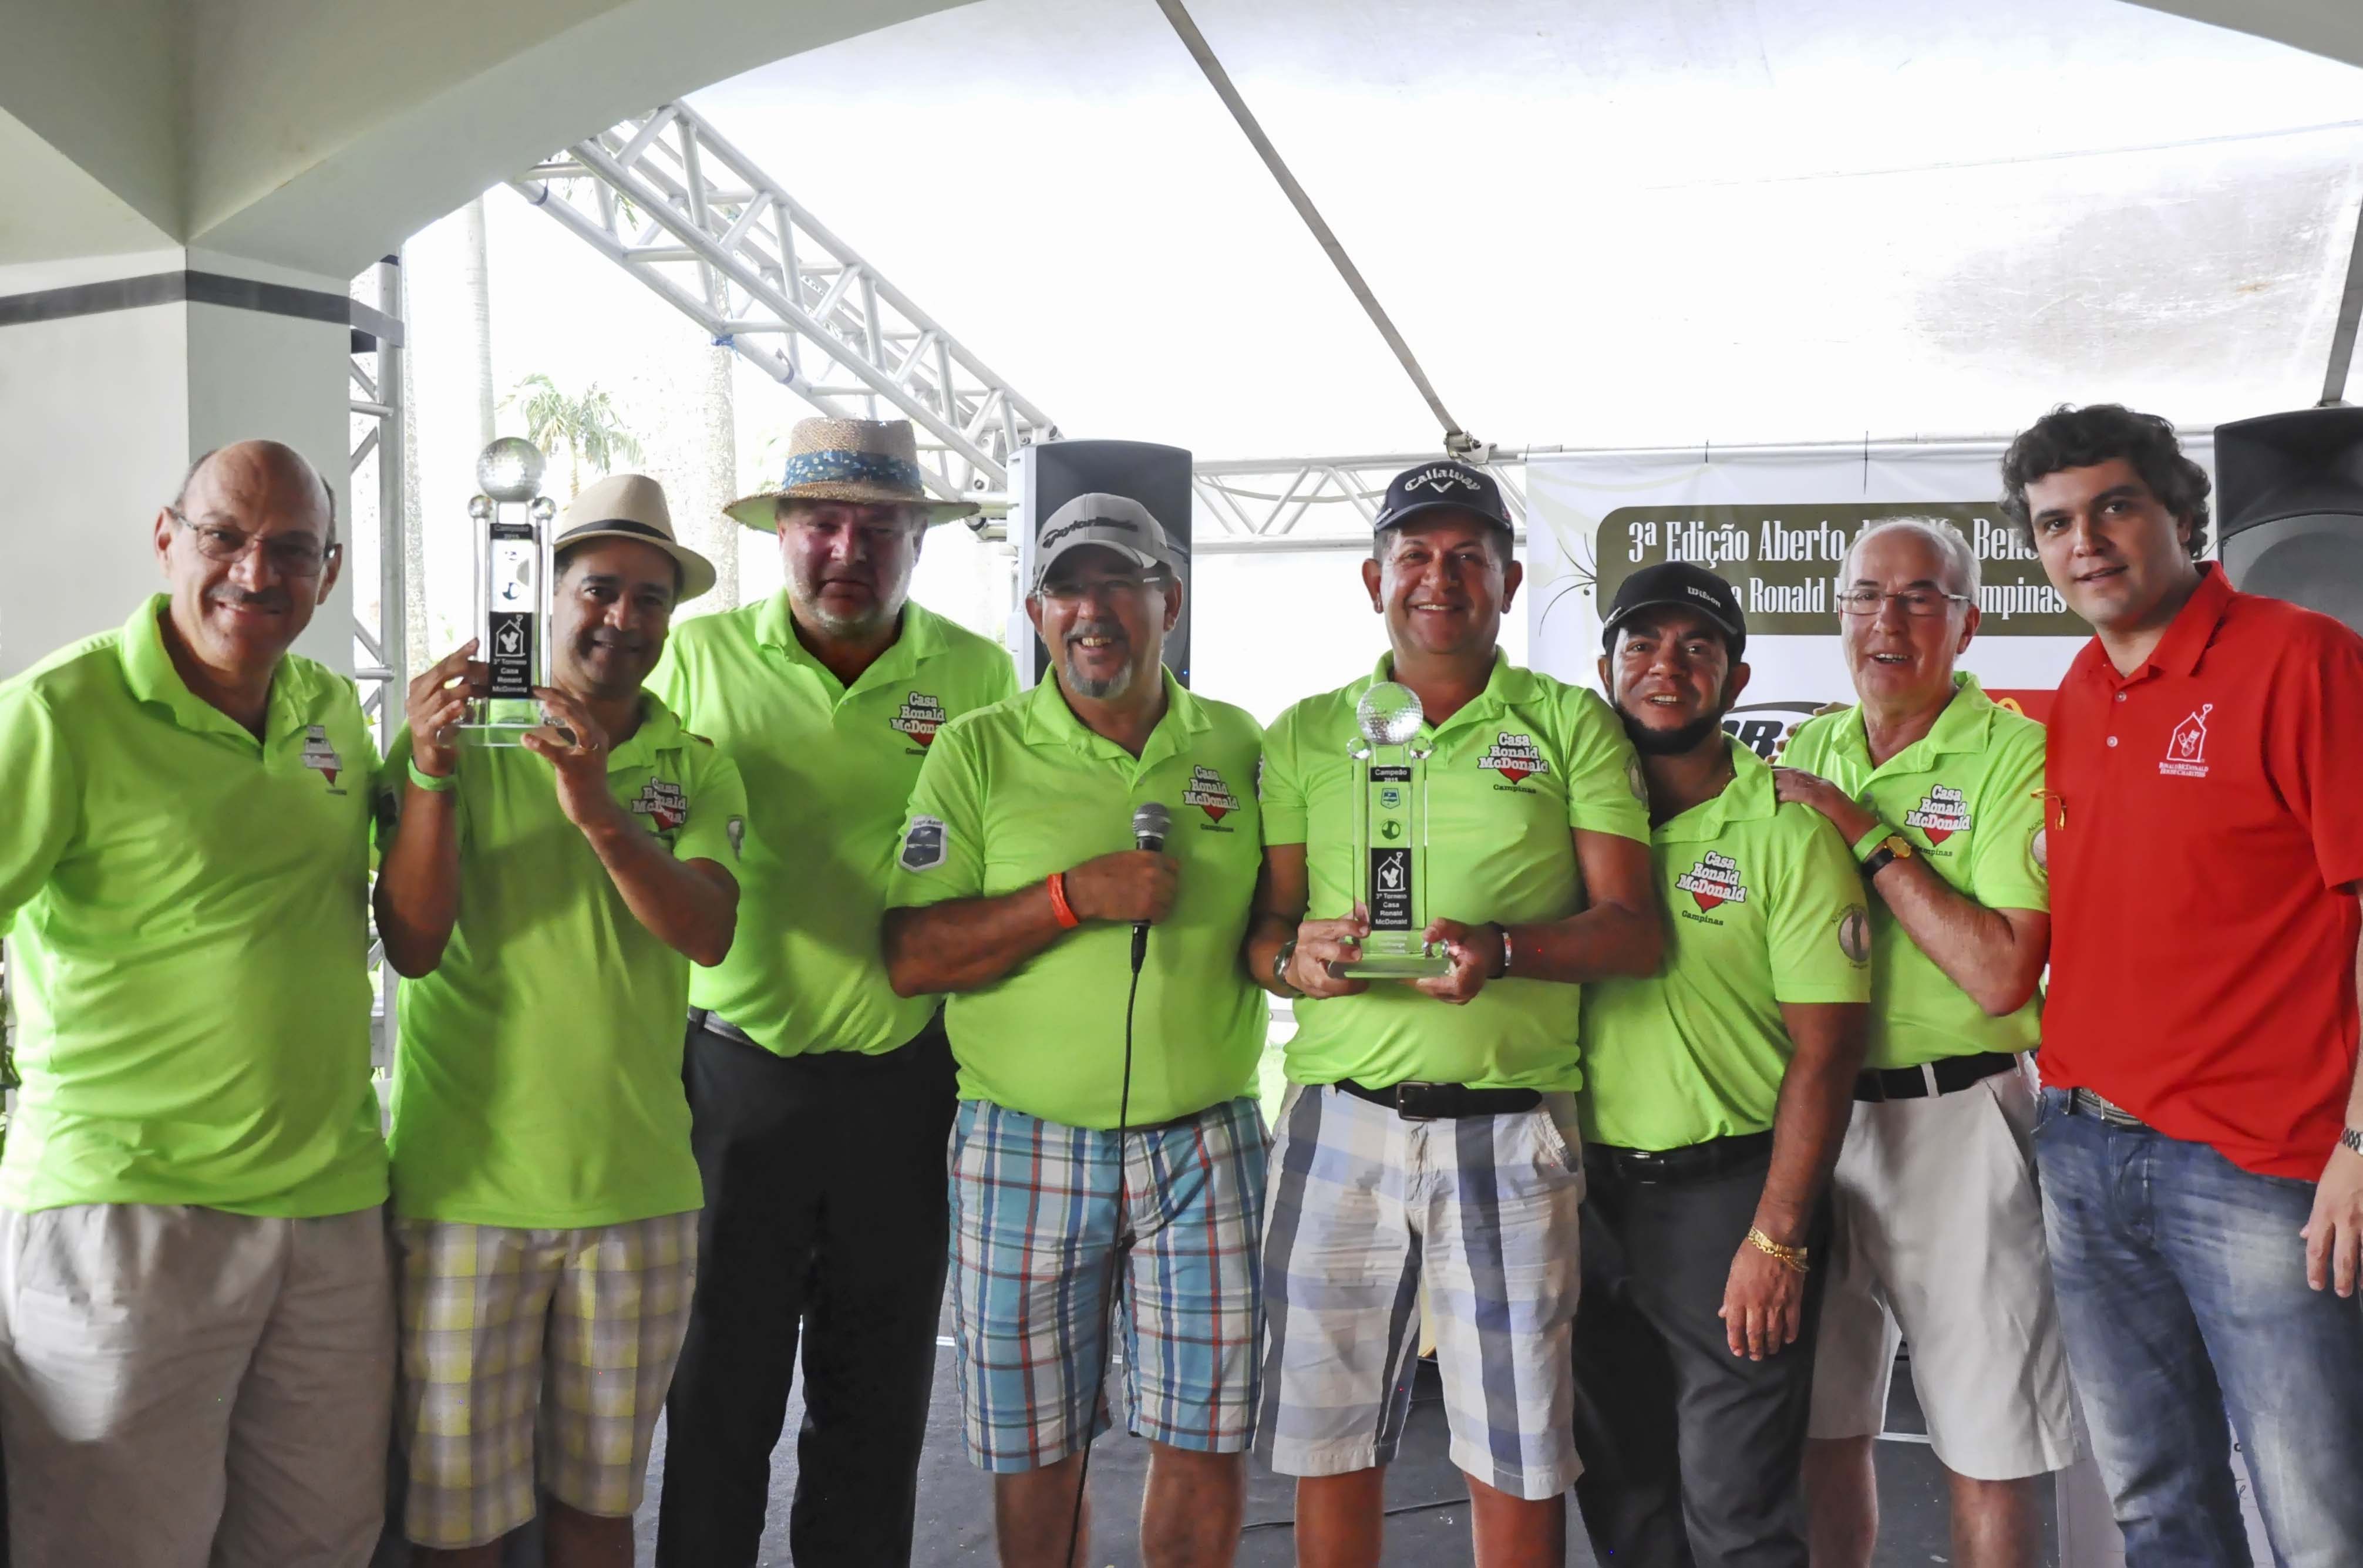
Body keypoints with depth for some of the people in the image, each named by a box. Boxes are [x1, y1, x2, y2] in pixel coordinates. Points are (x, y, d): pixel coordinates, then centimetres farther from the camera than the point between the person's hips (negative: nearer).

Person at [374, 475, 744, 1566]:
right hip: (468, 1187, -2)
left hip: (640, 1189, 2)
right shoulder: (457, 740, -2)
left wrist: (599, 813, -29)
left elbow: (707, 934, -13)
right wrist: (428, 772, -27)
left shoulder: (696, 771, 4)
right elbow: (413, 947, -13)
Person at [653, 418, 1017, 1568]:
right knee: (719, 1393, 8)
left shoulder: (978, 676, 2)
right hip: (738, 1071, -1)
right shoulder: (701, 656, 0)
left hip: (906, 1077, 1)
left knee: (878, 1399, 14)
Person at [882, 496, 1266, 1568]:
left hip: (1205, 1147, 2)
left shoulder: (1240, 747, 7)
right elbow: (910, 958, -9)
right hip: (1025, 1148, -1)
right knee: (1036, 1451, 9)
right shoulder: (978, 752, -1)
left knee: (1208, 1439, 7)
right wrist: (1072, 896, -18)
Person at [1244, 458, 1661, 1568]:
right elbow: (1263, 925, 11)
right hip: (1339, 1119, 2)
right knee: (1328, 1451, 9)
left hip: (1511, 1131, -1)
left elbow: (1634, 931, 0)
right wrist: (1293, 957, -12)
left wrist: (1506, 949, -18)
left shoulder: (1572, 726, 6)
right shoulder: (1305, 735, 12)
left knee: (1519, 1465, 5)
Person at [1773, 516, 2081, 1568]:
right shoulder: (1804, 753, 10)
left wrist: (1872, 840, -17)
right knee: (1820, 1433, 15)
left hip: (1957, 1119, -5)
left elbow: (2002, 975, -19)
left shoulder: (2017, 756, -8)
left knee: (1987, 1459, 4)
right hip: (1814, 1116, 5)